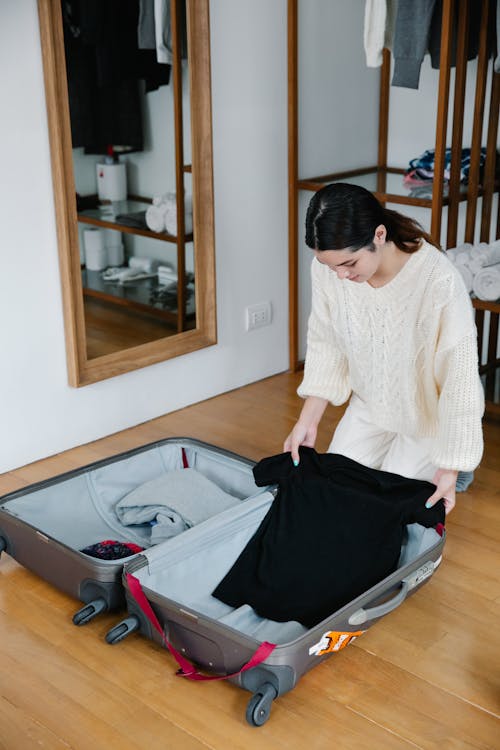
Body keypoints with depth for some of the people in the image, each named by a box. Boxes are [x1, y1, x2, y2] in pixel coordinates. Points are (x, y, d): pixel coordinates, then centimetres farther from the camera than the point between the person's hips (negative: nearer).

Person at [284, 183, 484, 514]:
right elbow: (326, 344, -6)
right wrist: (308, 420, -10)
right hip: (370, 405, 5)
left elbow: (459, 375, -28)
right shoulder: (327, 267, -21)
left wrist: (450, 468, -23)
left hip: (430, 413, -5)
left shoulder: (439, 281, -36)